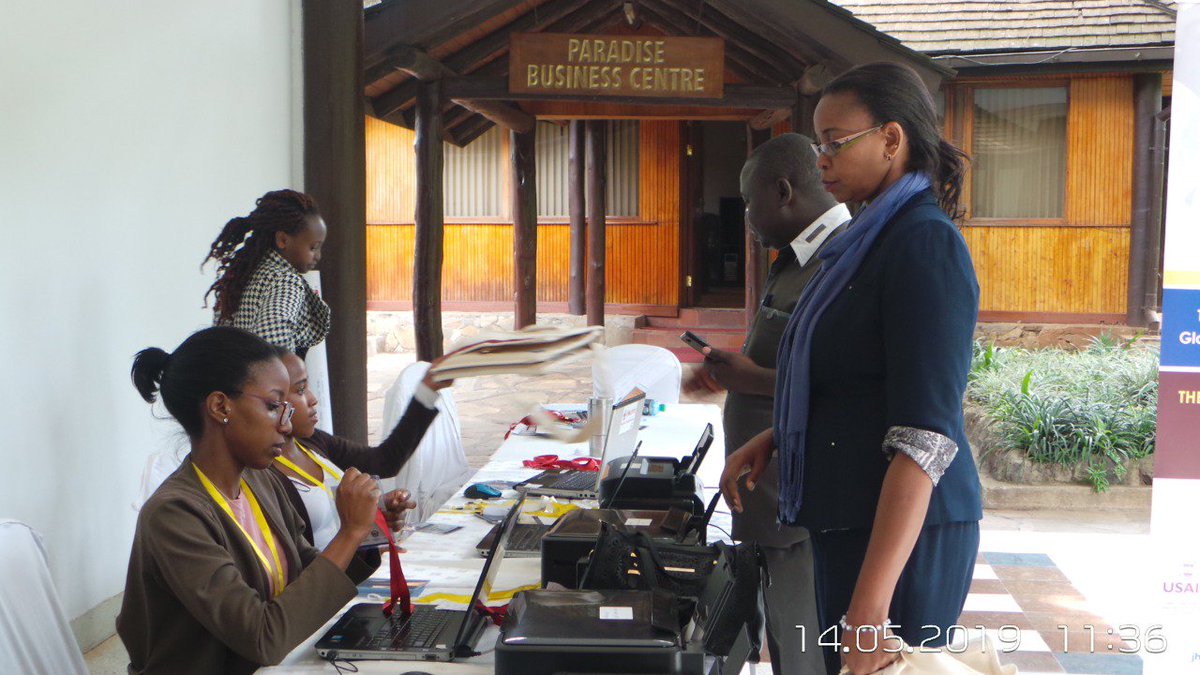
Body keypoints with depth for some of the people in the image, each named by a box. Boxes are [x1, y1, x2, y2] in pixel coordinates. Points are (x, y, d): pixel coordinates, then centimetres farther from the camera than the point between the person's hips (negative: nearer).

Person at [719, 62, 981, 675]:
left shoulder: (924, 245, -17)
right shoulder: (874, 239, 13)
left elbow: (926, 438, -25)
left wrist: (870, 605, -29)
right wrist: (774, 437, 10)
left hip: (900, 530, -9)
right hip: (848, 520, 9)